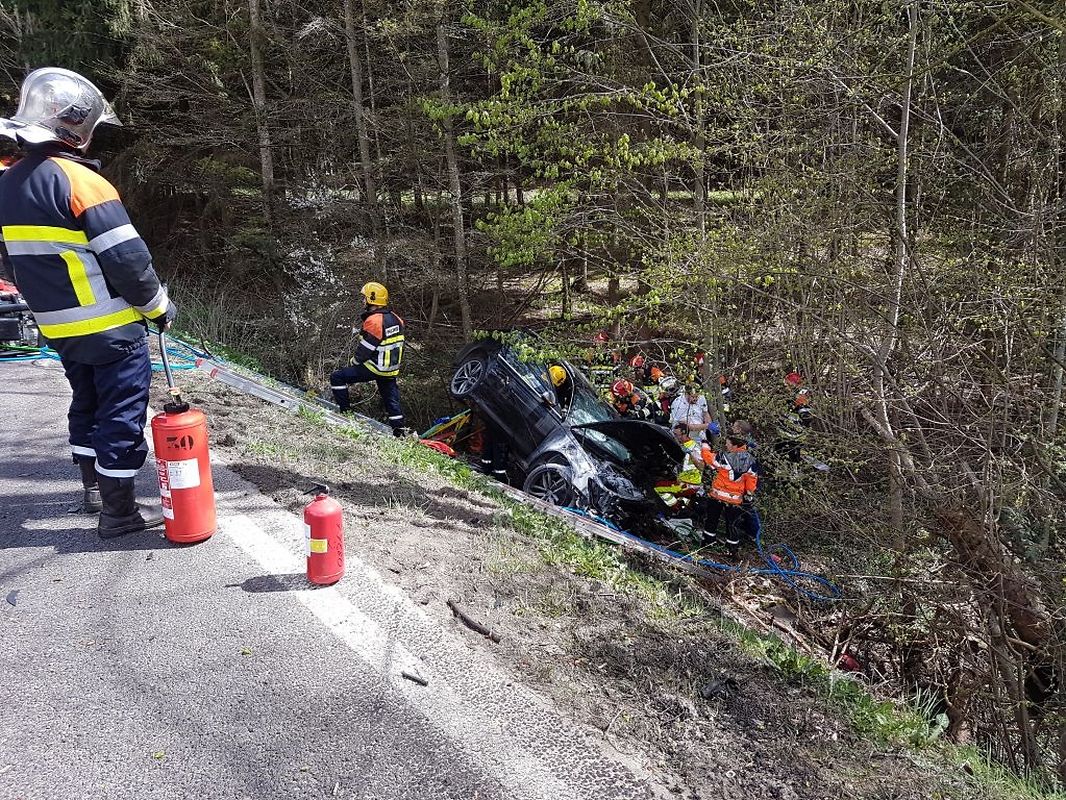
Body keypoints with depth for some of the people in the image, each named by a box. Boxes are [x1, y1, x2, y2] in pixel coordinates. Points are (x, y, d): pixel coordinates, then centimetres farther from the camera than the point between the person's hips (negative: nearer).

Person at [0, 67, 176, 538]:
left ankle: (94, 490, 35)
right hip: (110, 327, -8)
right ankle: (119, 512, 5)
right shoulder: (79, 181, -18)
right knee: (121, 414, 0)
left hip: (59, 328, 8)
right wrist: (158, 306, -7)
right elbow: (126, 258, -20)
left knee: (87, 405, 23)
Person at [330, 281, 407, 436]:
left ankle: (345, 412, 3)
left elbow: (364, 350, -16)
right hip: (392, 369, 8)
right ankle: (399, 432, 19)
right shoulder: (395, 319, 5)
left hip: (374, 368, -8)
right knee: (391, 400, 16)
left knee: (337, 378, 0)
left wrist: (352, 362, 1)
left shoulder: (373, 321, -20)